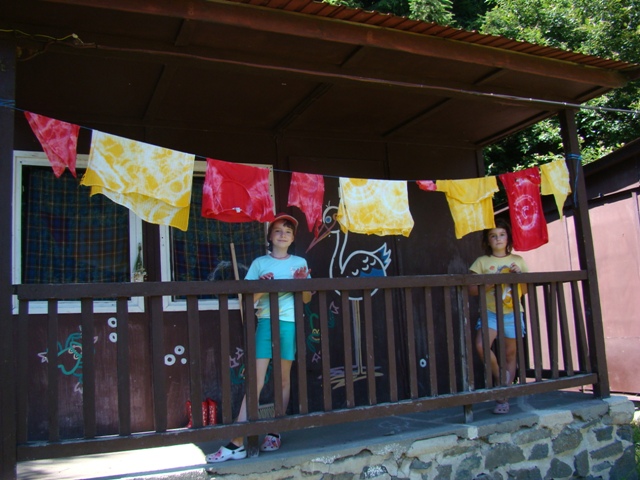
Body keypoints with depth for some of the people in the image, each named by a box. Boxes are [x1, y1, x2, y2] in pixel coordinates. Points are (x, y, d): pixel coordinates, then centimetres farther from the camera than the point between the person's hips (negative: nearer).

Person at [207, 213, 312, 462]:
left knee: (284, 378, 7)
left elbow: (307, 299, 14)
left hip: (290, 323, 2)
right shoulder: (259, 263, 8)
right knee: (256, 380, -8)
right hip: (266, 321, -1)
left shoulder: (300, 262, 12)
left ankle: (274, 433, 20)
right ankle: (237, 444, -8)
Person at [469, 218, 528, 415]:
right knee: (481, 345, -24)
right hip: (491, 313, -2)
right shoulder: (482, 261, 5)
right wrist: (490, 283, -16)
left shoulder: (518, 260, 11)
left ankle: (503, 397, 17)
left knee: (510, 354, 5)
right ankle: (499, 375, 3)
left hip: (512, 313, 2)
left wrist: (520, 274, -6)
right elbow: (471, 289, -2)